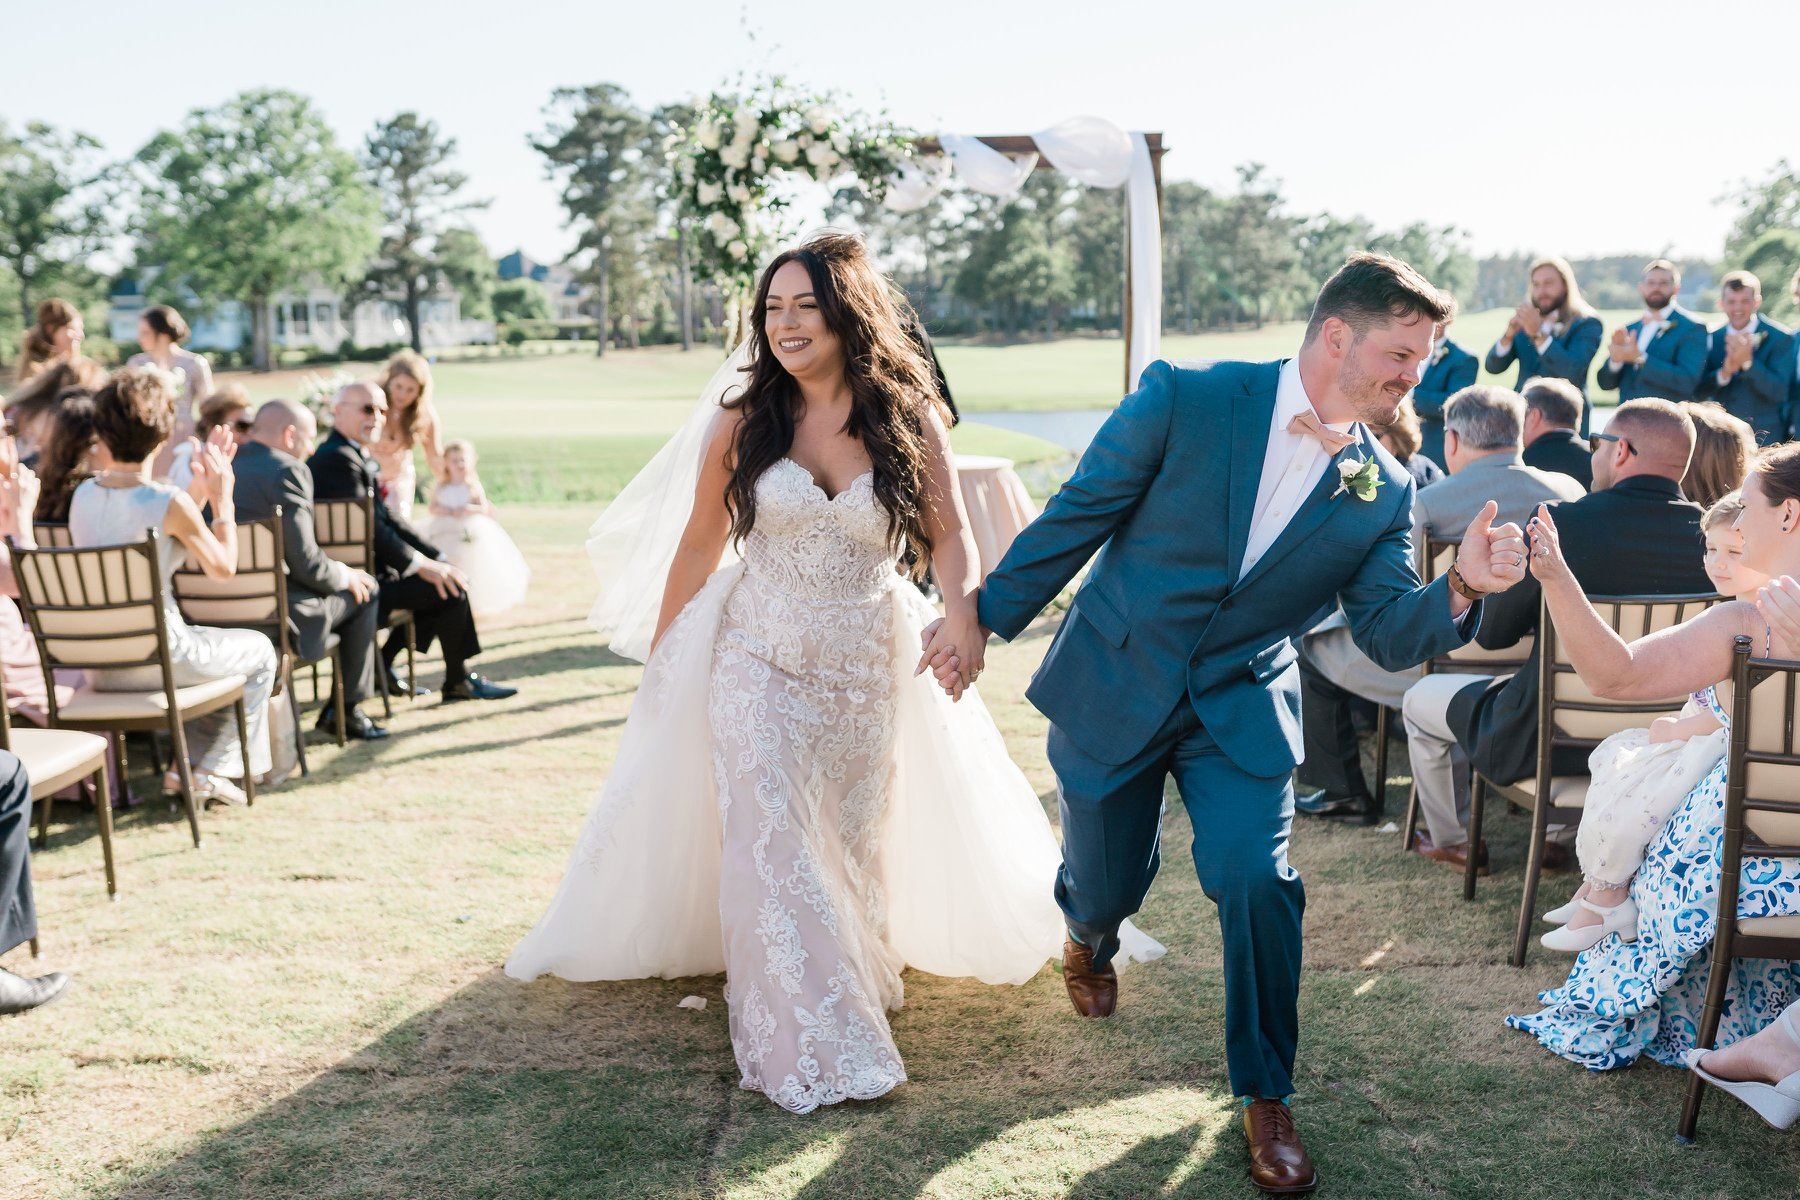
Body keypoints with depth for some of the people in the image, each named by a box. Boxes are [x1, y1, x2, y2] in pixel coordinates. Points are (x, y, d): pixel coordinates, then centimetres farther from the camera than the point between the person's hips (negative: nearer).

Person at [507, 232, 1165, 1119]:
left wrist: (963, 609, -22)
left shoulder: (909, 418, -6)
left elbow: (946, 531, -2)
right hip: (759, 662, -1)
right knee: (771, 841, -7)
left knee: (857, 839, 17)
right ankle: (807, 1046, 3)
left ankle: (859, 971, 44)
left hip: (870, 668, 1)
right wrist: (659, 652, 8)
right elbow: (700, 542, 2)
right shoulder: (742, 419, -6)